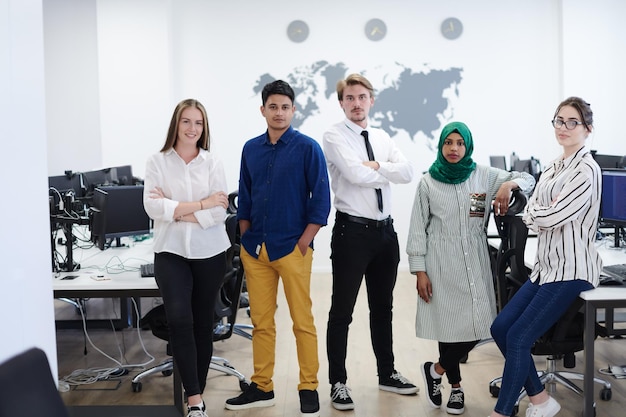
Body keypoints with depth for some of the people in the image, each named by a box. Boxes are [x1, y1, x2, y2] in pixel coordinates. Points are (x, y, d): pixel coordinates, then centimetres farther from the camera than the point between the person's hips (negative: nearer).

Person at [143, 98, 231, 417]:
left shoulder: (212, 163, 2)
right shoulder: (157, 162, 1)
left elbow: (220, 212, -7)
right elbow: (152, 206, -12)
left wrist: (177, 211, -13)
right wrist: (200, 204, -14)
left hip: (209, 253, 1)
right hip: (171, 251, -1)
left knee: (203, 323, 9)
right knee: (179, 319, -18)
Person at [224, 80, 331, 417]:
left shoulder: (307, 148, -4)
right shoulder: (251, 149, 9)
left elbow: (321, 199, -6)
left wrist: (304, 242, -10)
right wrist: (246, 238, 8)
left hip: (292, 248, -4)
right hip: (255, 250, 4)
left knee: (302, 321, 1)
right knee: (261, 321, 10)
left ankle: (309, 389, 12)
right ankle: (262, 388, 21)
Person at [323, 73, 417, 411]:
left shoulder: (382, 138, 12)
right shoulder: (335, 136, -6)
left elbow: (407, 173, -4)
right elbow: (355, 174, -21)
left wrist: (374, 166, -16)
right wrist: (387, 169, -6)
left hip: (385, 231, 6)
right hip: (352, 231, -6)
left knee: (383, 307, 18)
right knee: (342, 311, 1)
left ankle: (387, 374, 32)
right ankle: (338, 383, 12)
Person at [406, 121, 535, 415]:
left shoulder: (484, 176, 5)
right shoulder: (428, 183, 1)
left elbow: (528, 180, 6)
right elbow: (417, 229, 1)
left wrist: (508, 185, -17)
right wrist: (419, 271, -4)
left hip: (474, 262, 2)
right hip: (441, 263, -2)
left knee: (476, 326, -3)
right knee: (449, 324, -1)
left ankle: (437, 369, 22)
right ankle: (455, 387, 22)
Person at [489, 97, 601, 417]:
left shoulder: (586, 170, -13)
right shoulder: (553, 168, 14)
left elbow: (551, 216, -19)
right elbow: (529, 216, 9)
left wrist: (537, 213, 1)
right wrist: (544, 216, -12)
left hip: (571, 270, -9)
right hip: (546, 266, 9)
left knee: (518, 337, -12)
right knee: (500, 328, 2)